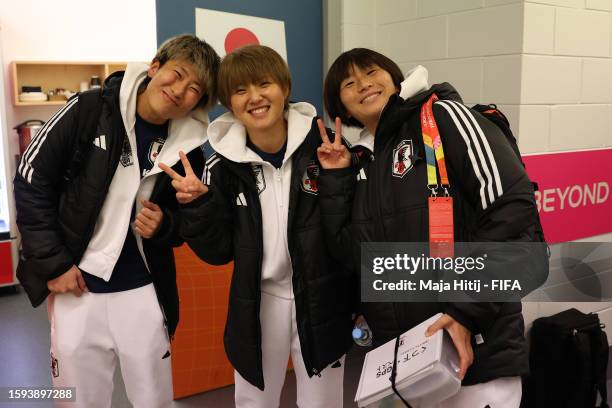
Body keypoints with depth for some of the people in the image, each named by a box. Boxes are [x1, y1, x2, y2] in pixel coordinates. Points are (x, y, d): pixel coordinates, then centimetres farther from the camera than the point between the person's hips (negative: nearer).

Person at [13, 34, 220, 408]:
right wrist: (53, 263, -9)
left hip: (143, 292, 2)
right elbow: (32, 181, -7)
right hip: (74, 287, -1)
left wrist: (164, 226, -13)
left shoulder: (188, 150, -2)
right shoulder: (89, 111, -9)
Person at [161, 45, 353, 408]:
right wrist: (198, 206, -19)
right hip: (258, 303, 2)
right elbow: (218, 252, -4)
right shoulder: (225, 166, -6)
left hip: (321, 301, -1)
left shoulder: (324, 146, -12)